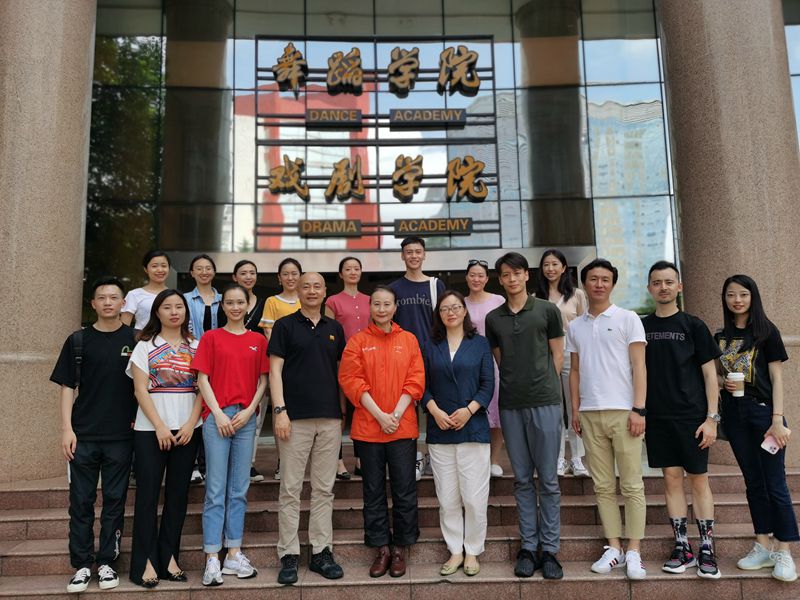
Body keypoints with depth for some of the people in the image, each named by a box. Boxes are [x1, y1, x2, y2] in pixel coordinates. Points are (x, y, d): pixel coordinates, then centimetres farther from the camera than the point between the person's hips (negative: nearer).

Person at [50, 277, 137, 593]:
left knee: (115, 500, 7)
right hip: (83, 435, 1)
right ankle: (82, 565, 16)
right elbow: (67, 386, 4)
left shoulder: (136, 340, 2)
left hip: (121, 436, 0)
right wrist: (67, 429, -4)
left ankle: (106, 562, 19)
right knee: (81, 501, 6)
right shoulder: (78, 340, 4)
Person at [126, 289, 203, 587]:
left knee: (178, 494, 5)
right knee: (148, 494, -1)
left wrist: (190, 424, -8)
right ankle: (145, 561, 5)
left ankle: (169, 557, 14)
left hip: (187, 430, 2)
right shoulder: (145, 346, 4)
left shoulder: (196, 347, 9)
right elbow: (140, 390, -3)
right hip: (151, 430, -2)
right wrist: (160, 426, -11)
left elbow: (202, 388, 4)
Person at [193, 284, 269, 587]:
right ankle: (212, 559, 2)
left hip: (246, 417, 3)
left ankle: (234, 555, 15)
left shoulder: (258, 340, 11)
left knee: (239, 489, 8)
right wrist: (218, 413, -9)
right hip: (217, 416, -2)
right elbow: (203, 378, -1)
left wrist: (249, 411, -5)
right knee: (216, 489, -2)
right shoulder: (211, 337, 5)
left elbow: (262, 381, 9)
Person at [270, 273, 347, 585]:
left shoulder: (335, 328, 13)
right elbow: (275, 370, -3)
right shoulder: (285, 325, 3)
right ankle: (289, 555, 11)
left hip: (330, 418, 3)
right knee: (291, 489, 2)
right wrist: (280, 410, -12)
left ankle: (321, 552, 18)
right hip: (295, 417, -3)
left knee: (324, 489, 8)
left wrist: (343, 410, 11)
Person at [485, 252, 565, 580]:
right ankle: (528, 546, 17)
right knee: (522, 479, 9)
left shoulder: (547, 310, 2)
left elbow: (557, 355, 5)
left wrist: (543, 387, 2)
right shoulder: (493, 318, 10)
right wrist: (515, 384, 6)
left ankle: (550, 549, 11)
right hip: (510, 405, 3)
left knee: (548, 479, 2)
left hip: (544, 403, -2)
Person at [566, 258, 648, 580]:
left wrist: (639, 409, -11)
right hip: (590, 414, 4)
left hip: (623, 411, -3)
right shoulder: (575, 327, 13)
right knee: (604, 486, 7)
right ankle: (614, 548, 15)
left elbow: (639, 367, -3)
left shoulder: (628, 319, 2)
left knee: (632, 486, 0)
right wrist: (575, 409, 7)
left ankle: (634, 551, 7)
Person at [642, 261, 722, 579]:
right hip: (657, 417, 2)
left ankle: (707, 550, 11)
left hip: (691, 416, -2)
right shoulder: (642, 326, 7)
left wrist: (711, 417, -7)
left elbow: (709, 373, -1)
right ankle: (682, 549, 15)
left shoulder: (693, 325, -1)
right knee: (672, 479, 6)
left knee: (698, 480, 3)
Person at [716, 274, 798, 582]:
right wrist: (723, 382, -5)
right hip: (734, 412, 4)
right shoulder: (721, 336, 9)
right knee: (753, 481, 10)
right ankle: (763, 547, 18)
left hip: (763, 410, -4)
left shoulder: (766, 331, -3)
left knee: (775, 483, -2)